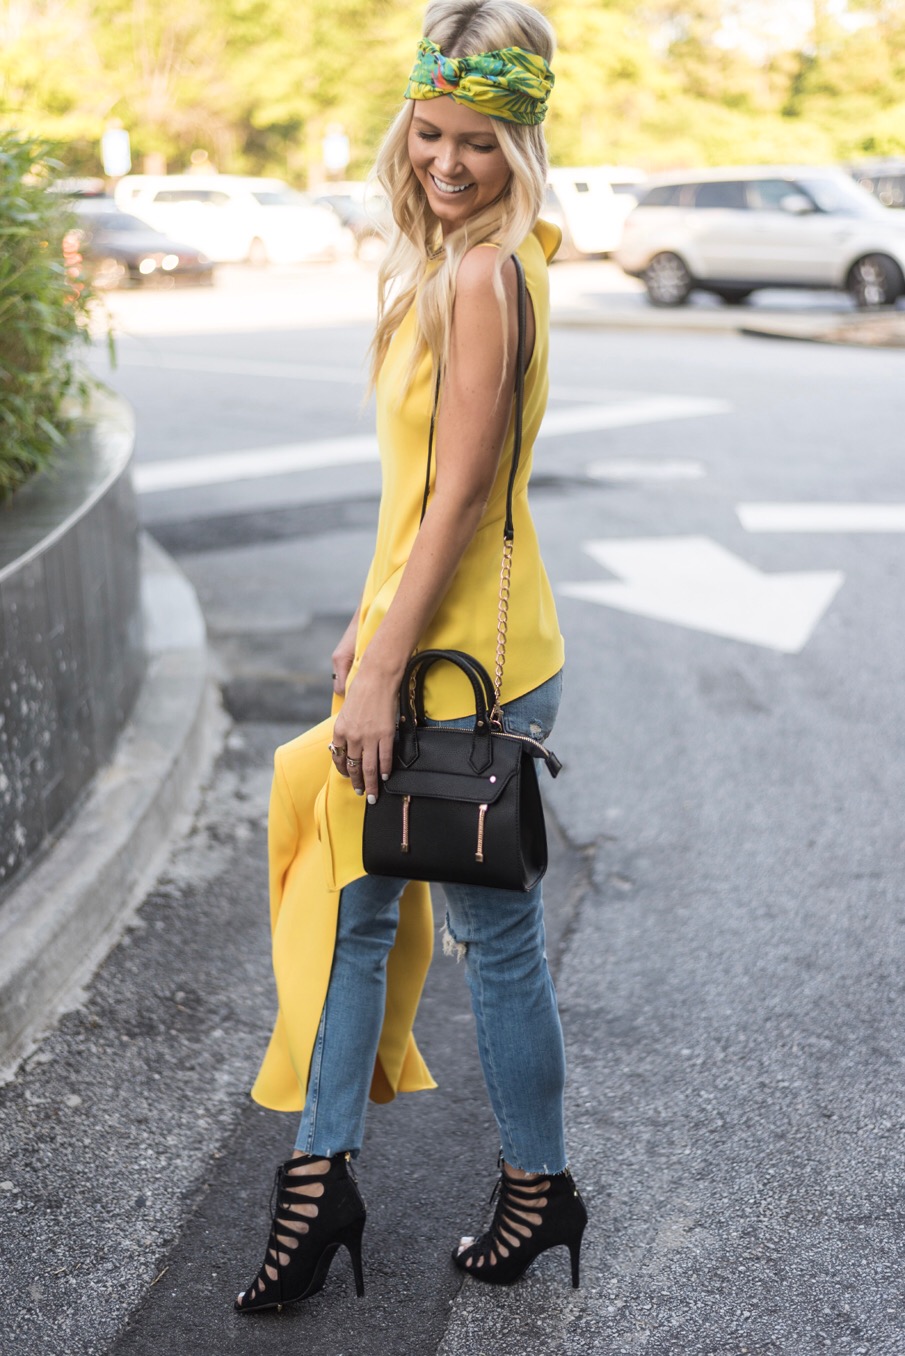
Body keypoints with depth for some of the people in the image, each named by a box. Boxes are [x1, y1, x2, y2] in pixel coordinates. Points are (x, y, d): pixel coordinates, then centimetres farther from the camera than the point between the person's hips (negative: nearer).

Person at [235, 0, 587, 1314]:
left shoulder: (482, 278, -18)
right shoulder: (448, 264, 12)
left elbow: (457, 501, -21)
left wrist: (380, 677, -19)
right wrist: (371, 626, 19)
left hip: (471, 663, -10)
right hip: (428, 637, 10)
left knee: (495, 937, 7)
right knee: (352, 902, 15)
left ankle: (540, 1188, 28)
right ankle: (320, 1178, 27)